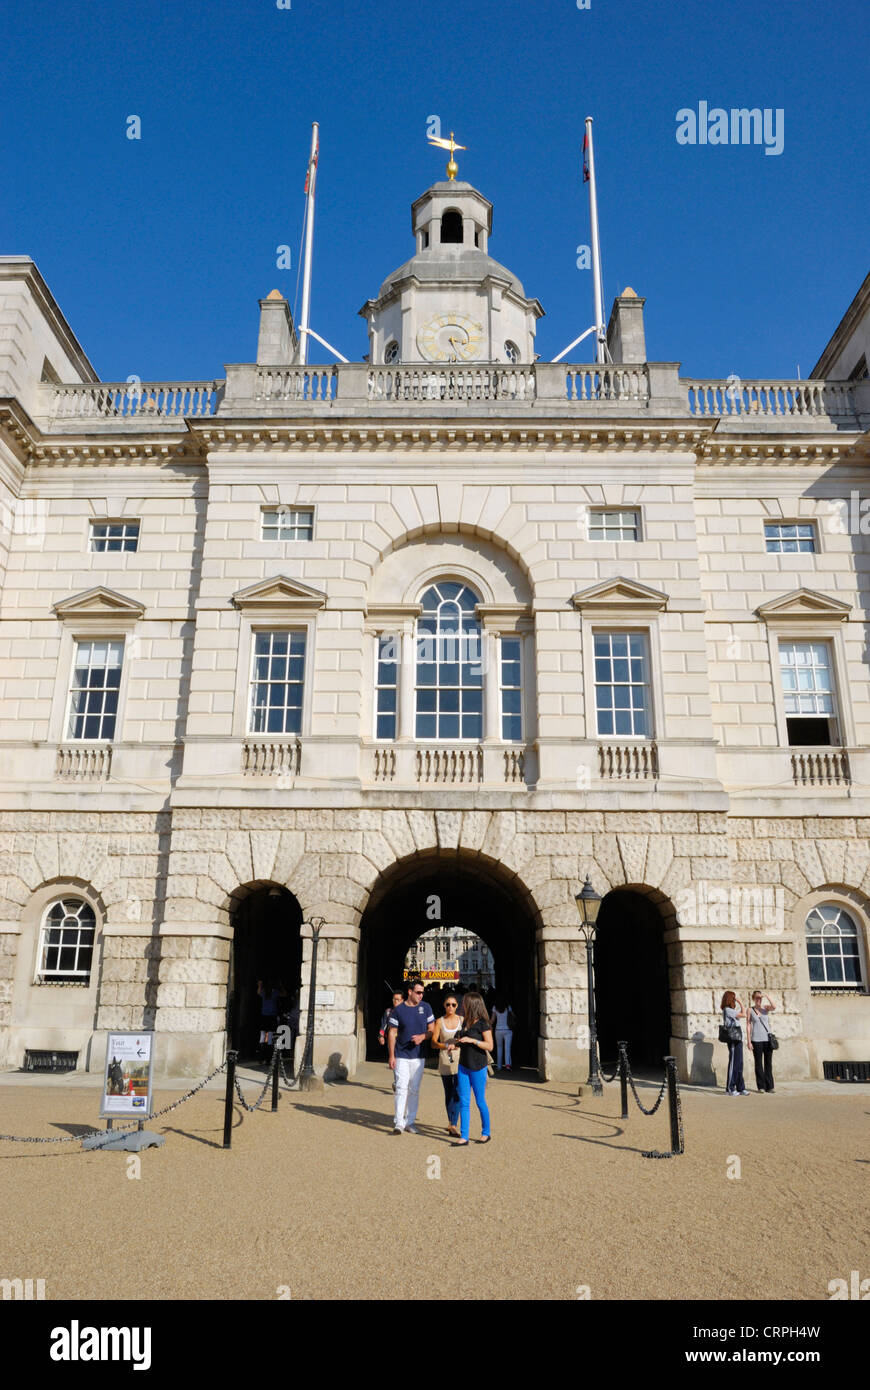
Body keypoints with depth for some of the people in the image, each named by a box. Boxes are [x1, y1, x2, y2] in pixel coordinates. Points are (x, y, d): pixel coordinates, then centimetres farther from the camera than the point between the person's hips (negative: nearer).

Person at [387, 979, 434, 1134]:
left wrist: (422, 1037, -13)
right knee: (401, 1088, -9)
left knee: (414, 1090, 9)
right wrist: (391, 1055, -6)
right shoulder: (398, 1010, -4)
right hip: (401, 1056, -3)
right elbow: (392, 1033, -2)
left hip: (419, 1056, 3)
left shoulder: (425, 1008, 3)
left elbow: (432, 1029, 7)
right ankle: (399, 1123, -4)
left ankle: (410, 1121, 19)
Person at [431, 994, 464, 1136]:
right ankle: (451, 1123, 23)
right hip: (445, 1059, 1)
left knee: (458, 1092, -12)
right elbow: (433, 1043, -1)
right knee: (448, 1093, 8)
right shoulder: (440, 1022, 2)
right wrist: (447, 1046, -16)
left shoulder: (462, 1020, 3)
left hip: (460, 1059, -1)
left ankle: (453, 1124, -11)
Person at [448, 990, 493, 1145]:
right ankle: (464, 1137, 8)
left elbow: (490, 1046, -15)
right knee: (464, 1102, 4)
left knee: (480, 1102, 5)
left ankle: (486, 1133, 22)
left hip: (477, 1068, -6)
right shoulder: (465, 1022, 9)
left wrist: (472, 1040, -23)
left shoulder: (482, 1024, -12)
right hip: (463, 1066, 6)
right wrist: (454, 1042, 6)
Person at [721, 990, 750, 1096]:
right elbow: (743, 1015, -9)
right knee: (733, 1064, -5)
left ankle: (740, 1088, 16)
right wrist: (740, 1002, -1)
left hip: (737, 1040, 9)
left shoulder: (730, 1010, 17)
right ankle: (730, 1089, 1)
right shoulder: (727, 1010, -12)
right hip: (733, 1040, -9)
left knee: (739, 1065, 11)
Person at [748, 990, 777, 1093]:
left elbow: (774, 1007, -17)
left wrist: (767, 996, -24)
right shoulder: (750, 1010, 2)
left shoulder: (766, 1008, 6)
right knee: (759, 1064, 1)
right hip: (756, 1040, -2)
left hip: (767, 1038, 2)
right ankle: (761, 1087, 7)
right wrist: (749, 1041, -4)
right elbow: (748, 1026, 1)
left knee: (768, 1063, 5)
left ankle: (769, 1086, 13)